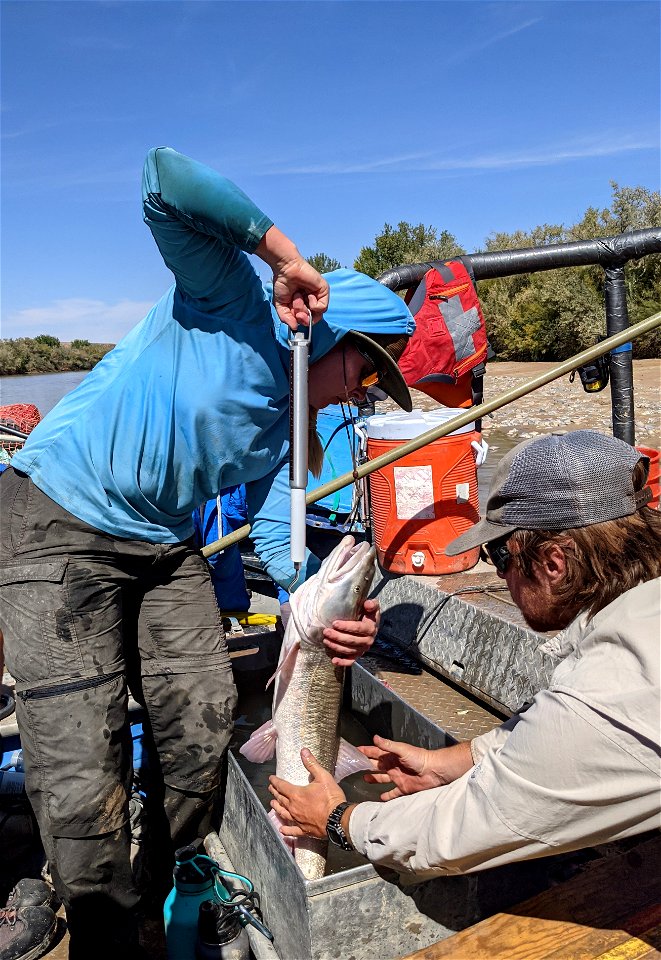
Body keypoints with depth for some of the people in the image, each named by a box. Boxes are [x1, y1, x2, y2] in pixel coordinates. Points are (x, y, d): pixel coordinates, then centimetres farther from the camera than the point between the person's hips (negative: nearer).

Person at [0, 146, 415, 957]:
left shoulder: (288, 427, 9)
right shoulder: (233, 296, -8)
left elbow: (275, 536, -1)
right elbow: (164, 178, -22)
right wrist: (284, 253, -18)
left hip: (165, 549, 7)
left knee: (203, 735, 6)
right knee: (82, 781, -8)